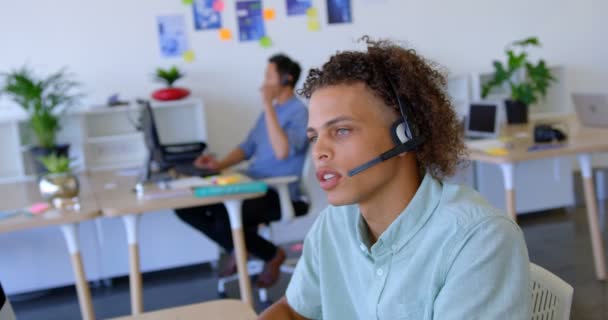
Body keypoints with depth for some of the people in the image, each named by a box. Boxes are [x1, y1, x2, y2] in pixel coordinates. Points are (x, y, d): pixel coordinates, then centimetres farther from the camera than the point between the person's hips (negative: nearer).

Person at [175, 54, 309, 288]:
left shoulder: (299, 112, -11)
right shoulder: (272, 110, 17)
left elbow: (282, 152, -27)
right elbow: (248, 147, 20)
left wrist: (268, 106, -24)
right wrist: (220, 165, 3)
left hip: (281, 194, -8)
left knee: (225, 219, -32)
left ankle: (272, 254, -2)